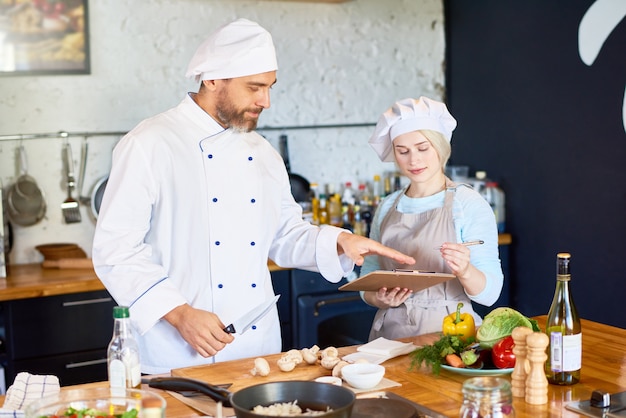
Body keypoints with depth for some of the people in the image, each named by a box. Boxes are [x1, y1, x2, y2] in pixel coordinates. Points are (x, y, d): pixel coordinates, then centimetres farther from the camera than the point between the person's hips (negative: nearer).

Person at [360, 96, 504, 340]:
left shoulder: (469, 204, 0)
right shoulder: (387, 208, 12)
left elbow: (490, 293, -5)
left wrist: (465, 271, -24)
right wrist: (380, 299, -5)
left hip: (447, 332, -3)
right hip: (391, 332, 3)